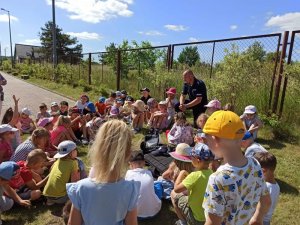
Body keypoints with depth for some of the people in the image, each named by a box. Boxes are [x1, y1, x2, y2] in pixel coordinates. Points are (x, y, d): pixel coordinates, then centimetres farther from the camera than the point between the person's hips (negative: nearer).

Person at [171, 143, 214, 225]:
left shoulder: (195, 175, -28)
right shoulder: (210, 172, -8)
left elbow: (176, 189, -22)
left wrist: (182, 173, -10)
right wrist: (187, 176, 1)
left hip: (197, 218, -6)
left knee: (174, 194, 8)